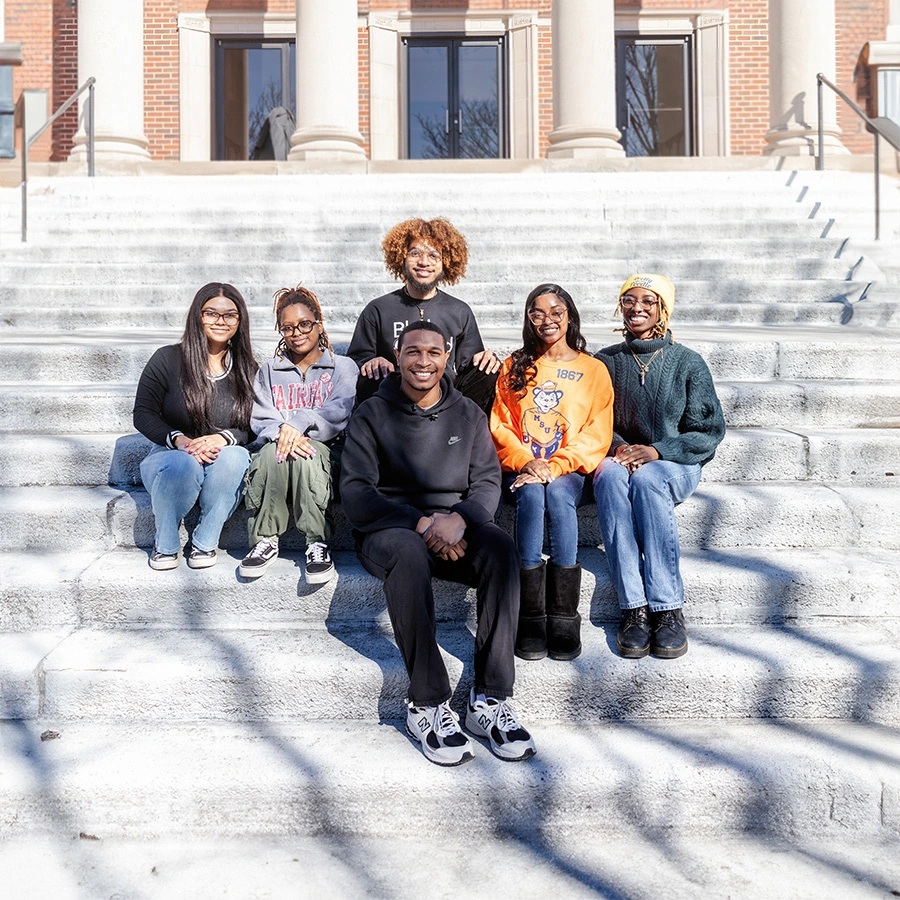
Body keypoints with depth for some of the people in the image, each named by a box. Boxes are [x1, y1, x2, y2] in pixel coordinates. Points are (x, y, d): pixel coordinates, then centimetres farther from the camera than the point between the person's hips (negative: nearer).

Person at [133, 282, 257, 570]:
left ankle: (205, 541, -16)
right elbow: (143, 414, -3)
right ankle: (165, 544, -9)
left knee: (231, 457, -34)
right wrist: (179, 440, -21)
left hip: (227, 464, 1)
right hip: (170, 456, -1)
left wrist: (224, 438, -22)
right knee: (184, 464, -37)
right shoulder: (168, 359, 0)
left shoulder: (248, 369, 6)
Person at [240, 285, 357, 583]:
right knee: (272, 450, -34)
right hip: (276, 443, 2)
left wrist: (299, 423, -23)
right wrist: (281, 433, -19)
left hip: (324, 449, -2)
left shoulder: (343, 367, 13)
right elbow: (261, 418, 5)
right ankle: (265, 539, -26)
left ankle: (318, 543, -31)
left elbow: (338, 413, -5)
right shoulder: (269, 371, 21)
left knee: (306, 452, -37)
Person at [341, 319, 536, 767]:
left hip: (454, 526, 3)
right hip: (388, 529, -2)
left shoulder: (468, 415, 14)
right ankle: (427, 705, -29)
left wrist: (457, 518, -18)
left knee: (500, 548, -31)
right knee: (409, 553, -38)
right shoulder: (371, 415, 5)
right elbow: (356, 494, -6)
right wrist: (423, 524, -19)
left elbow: (487, 482, 5)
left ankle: (490, 700, -26)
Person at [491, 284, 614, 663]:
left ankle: (564, 616, -32)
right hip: (521, 468, 1)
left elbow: (597, 434, 1)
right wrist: (525, 462, -12)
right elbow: (500, 425, 7)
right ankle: (531, 616, -32)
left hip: (569, 470, -1)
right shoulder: (514, 367, 15)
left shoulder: (593, 369, 11)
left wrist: (554, 466, -14)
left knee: (557, 493, -34)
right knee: (532, 495, -33)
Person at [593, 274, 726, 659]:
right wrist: (617, 447, -13)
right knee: (611, 475, -35)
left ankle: (668, 610, -34)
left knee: (647, 478, -37)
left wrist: (657, 450, -15)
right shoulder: (605, 361, 9)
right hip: (617, 458, 2)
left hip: (676, 465, -1)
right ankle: (634, 609, -36)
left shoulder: (689, 362, 4)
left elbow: (709, 431, 0)